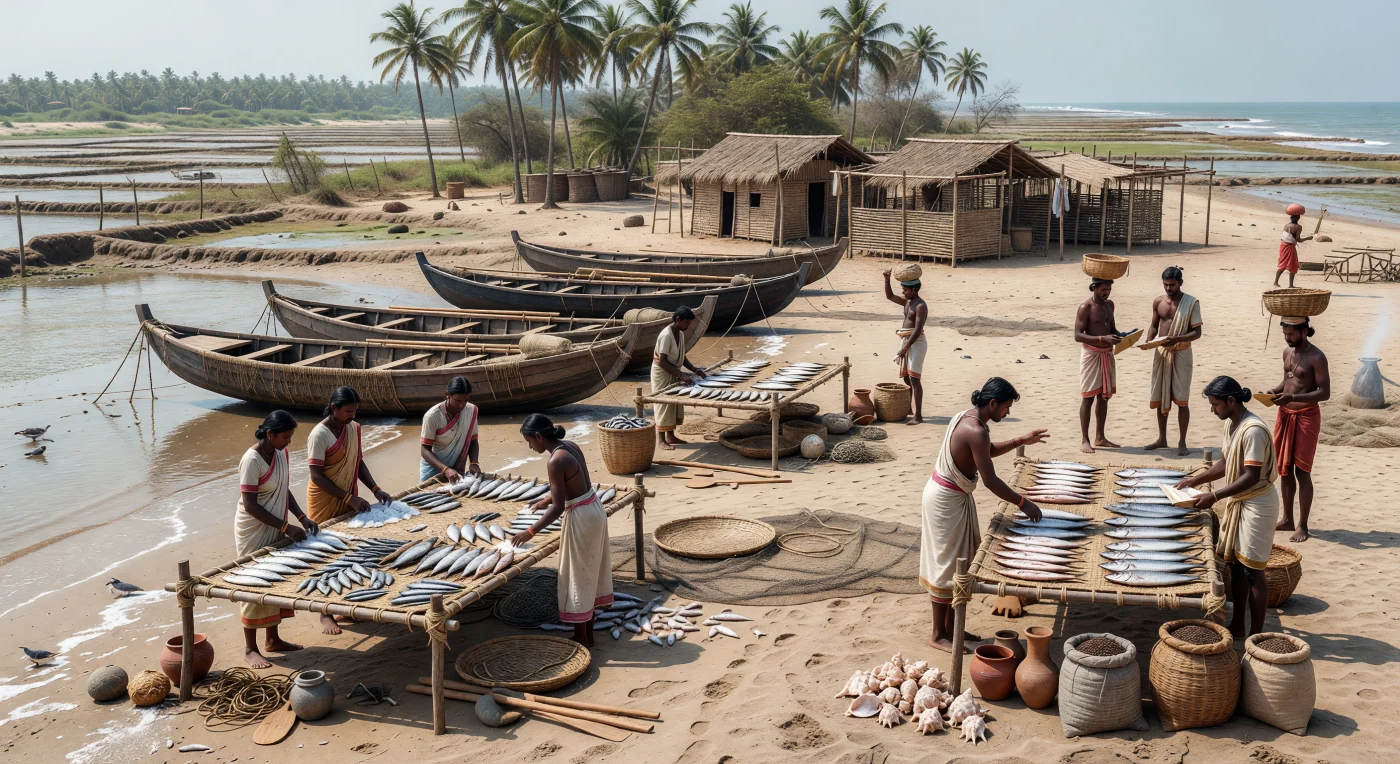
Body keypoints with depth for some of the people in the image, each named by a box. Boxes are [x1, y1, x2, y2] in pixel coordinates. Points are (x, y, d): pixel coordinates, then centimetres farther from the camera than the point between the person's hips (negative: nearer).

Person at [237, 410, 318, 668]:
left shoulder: (281, 453, 0)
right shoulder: (252, 461, -24)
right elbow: (250, 505, -24)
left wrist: (302, 517, -3)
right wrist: (287, 527, -25)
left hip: (275, 530, 8)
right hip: (254, 533, -8)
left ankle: (273, 639, 30)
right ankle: (250, 648, 14)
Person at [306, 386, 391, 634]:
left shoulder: (353, 428, 2)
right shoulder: (320, 435, -19)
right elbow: (316, 476, -22)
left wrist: (375, 488, -3)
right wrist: (349, 498, -25)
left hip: (349, 500, 7)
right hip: (325, 502, -7)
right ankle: (325, 614, 11)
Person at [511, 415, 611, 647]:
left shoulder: (555, 462, -24)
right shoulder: (570, 445, 1)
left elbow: (558, 508, -23)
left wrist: (530, 532, -17)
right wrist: (548, 498, 25)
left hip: (581, 518, -9)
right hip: (594, 509, 9)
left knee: (577, 577, 5)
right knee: (589, 573, 18)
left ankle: (581, 639, 16)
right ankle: (588, 633, 30)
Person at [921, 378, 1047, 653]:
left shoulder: (966, 417, 5)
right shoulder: (976, 432, -25)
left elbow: (988, 451, 22)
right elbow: (991, 481, -25)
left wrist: (1021, 441, 14)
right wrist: (1023, 503, -17)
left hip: (953, 495, 10)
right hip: (946, 499, -10)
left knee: (959, 563, 17)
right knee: (946, 566, 0)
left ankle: (950, 626, 26)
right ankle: (938, 635, 10)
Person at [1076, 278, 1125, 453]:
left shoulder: (1109, 304, 10)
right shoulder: (1085, 307, -12)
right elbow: (1078, 335, -18)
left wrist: (1121, 336, -1)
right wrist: (1102, 339, -28)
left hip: (1107, 354, 7)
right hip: (1091, 354, -7)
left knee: (1104, 396, 11)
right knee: (1088, 397, -5)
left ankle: (1100, 437, 20)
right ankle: (1085, 440, -2)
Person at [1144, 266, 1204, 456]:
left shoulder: (1191, 303, -8)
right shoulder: (1158, 302, 5)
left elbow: (1197, 332, -10)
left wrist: (1177, 339, -26)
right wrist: (1149, 341, -4)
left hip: (1181, 354, -5)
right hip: (1161, 353, 5)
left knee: (1181, 400, -2)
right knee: (1160, 398, 10)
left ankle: (1182, 442, 8)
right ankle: (1161, 439, 23)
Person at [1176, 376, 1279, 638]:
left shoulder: (1253, 430, -24)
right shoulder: (1231, 423, 5)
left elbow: (1251, 477, -26)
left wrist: (1214, 496, -27)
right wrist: (1197, 479, 7)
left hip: (1256, 505, -9)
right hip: (1238, 502, 9)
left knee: (1253, 570, -2)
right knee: (1236, 565, 14)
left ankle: (1256, 634, 8)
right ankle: (1237, 625, 25)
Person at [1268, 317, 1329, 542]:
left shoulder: (1316, 358, -14)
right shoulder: (1287, 352, 9)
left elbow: (1325, 392, -17)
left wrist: (1292, 398, -27)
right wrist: (1274, 391, -1)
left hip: (1306, 416, -7)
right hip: (1285, 414, 7)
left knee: (1302, 472, -4)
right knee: (1284, 469, 12)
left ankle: (1303, 526, 3)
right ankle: (1287, 519, 24)